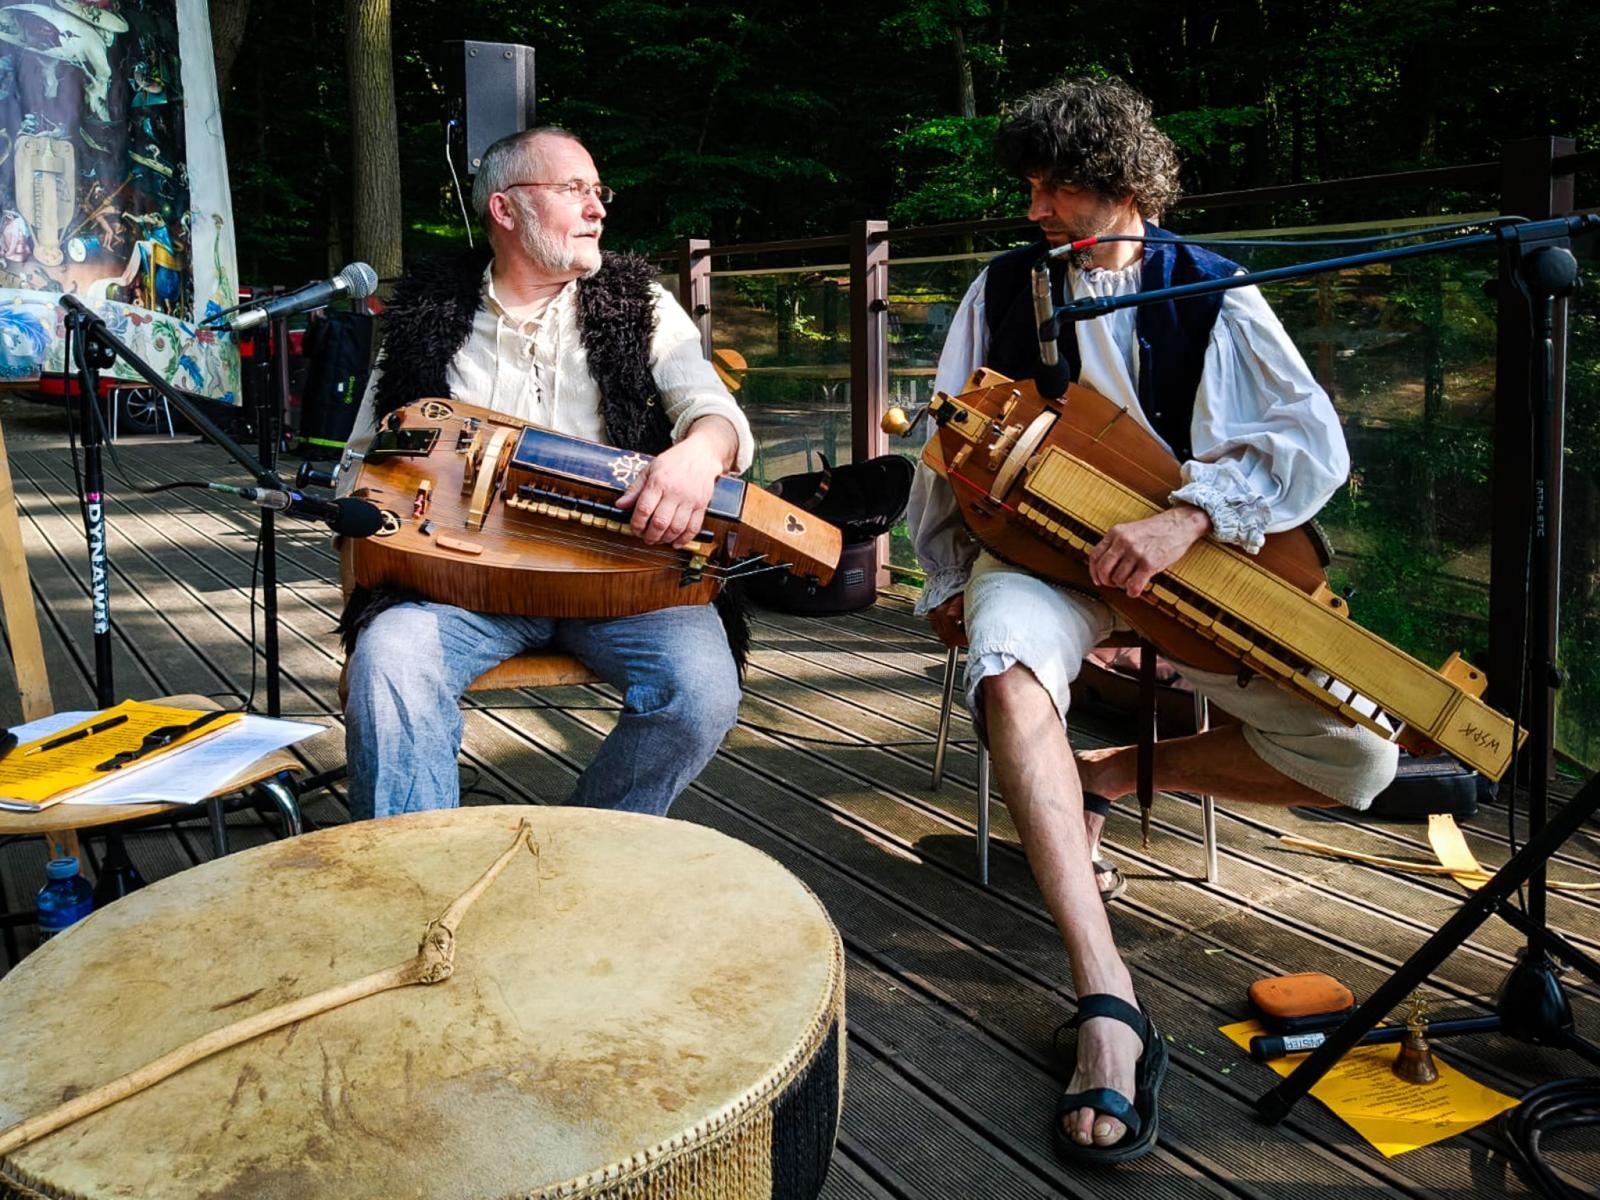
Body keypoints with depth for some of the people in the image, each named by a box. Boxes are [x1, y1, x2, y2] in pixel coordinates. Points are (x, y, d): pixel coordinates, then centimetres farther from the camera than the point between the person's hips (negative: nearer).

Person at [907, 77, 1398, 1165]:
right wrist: (947, 580, 10)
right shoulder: (1004, 288, 7)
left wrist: (1187, 520, -25)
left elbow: (1316, 440, -11)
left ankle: (1107, 775, 2)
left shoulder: (1209, 294, 1)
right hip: (1040, 553, 0)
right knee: (1008, 673, -38)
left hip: (1189, 565, 1)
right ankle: (1109, 1006, -43)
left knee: (1360, 756, -17)